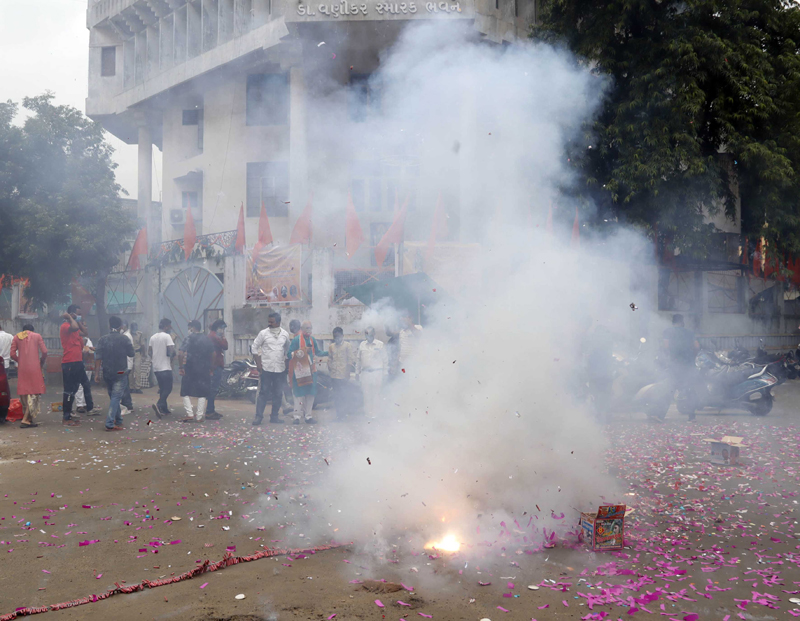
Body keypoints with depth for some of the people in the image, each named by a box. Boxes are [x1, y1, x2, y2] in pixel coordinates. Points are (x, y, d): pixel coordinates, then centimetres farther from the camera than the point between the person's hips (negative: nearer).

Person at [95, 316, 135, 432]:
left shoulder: (103, 339, 0)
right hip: (120, 373, -4)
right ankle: (110, 424, -16)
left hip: (107, 373, 4)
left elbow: (98, 357, -3)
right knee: (116, 398, -6)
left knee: (113, 397, 18)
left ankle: (118, 421, 27)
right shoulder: (124, 339, -8)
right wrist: (130, 345, 17)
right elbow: (131, 354, 0)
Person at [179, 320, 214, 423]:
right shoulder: (207, 340, 7)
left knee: (186, 392, 8)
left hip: (190, 369, -3)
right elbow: (212, 354, 11)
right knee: (202, 393, 7)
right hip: (204, 370, 4)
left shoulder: (189, 339, -8)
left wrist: (181, 367, -9)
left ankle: (190, 414, -1)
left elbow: (182, 354, -15)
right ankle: (199, 416, 5)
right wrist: (210, 368, 18)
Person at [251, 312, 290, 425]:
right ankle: (258, 416, 0)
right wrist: (258, 364, -5)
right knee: (264, 393, -5)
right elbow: (254, 347, 1)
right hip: (266, 369, -3)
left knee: (278, 394, 6)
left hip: (280, 369, 3)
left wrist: (286, 365, 11)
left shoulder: (285, 334, 6)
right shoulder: (263, 333, -2)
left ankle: (274, 416, 16)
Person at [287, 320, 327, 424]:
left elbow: (318, 353, 19)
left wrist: (329, 353, 7)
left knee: (310, 393, 6)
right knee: (299, 393, -5)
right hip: (299, 370, -6)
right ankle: (297, 416, 1)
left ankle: (308, 416, 14)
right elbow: (289, 353, -8)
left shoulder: (312, 340, 12)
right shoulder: (296, 339, -7)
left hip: (310, 370, 6)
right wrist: (296, 354, -26)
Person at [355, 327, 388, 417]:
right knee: (366, 394, 4)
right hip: (365, 373, 3)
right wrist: (357, 372, 13)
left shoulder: (380, 344, 0)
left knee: (376, 394, -1)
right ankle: (367, 412, 12)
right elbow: (358, 359, 15)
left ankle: (375, 413, 7)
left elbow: (385, 359, 3)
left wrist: (385, 372, 1)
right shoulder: (362, 345, 10)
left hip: (377, 373, -3)